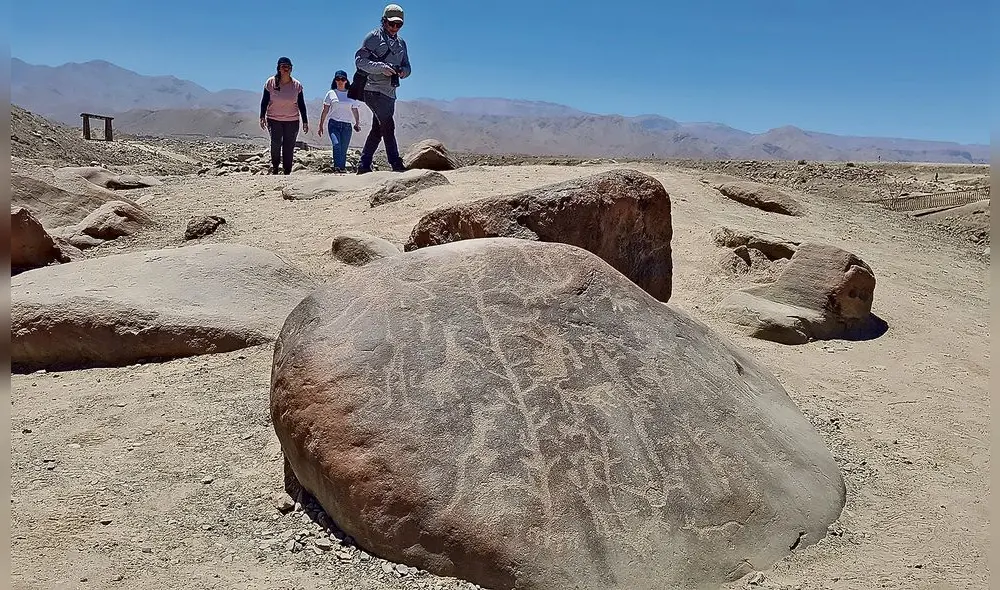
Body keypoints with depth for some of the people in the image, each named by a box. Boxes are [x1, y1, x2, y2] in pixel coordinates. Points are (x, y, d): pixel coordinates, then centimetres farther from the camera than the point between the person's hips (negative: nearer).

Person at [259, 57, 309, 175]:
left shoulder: (297, 85, 0)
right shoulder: (270, 83, -3)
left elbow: (301, 104, 6)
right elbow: (264, 101, 2)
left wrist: (305, 121, 5)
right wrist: (262, 117, -5)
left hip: (292, 121, 1)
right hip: (274, 119, -1)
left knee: (289, 148, 1)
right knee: (275, 144, -13)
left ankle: (287, 172, 10)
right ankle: (275, 166, 11)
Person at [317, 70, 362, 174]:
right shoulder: (331, 94, 8)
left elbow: (355, 111, 16)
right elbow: (325, 111, 10)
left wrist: (357, 123, 1)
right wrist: (320, 125, 7)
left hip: (347, 125, 2)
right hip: (334, 124, -2)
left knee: (344, 150, -1)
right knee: (336, 144, -23)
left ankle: (342, 169, 6)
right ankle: (337, 168, -32)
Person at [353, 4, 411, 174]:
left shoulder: (401, 43, 19)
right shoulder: (373, 37, -1)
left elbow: (407, 66, 20)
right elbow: (359, 60, -8)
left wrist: (403, 71, -5)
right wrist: (381, 67, -20)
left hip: (390, 92, 7)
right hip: (374, 90, -7)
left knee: (377, 130, 9)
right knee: (388, 126, -16)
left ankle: (364, 165, 16)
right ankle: (396, 164, -18)